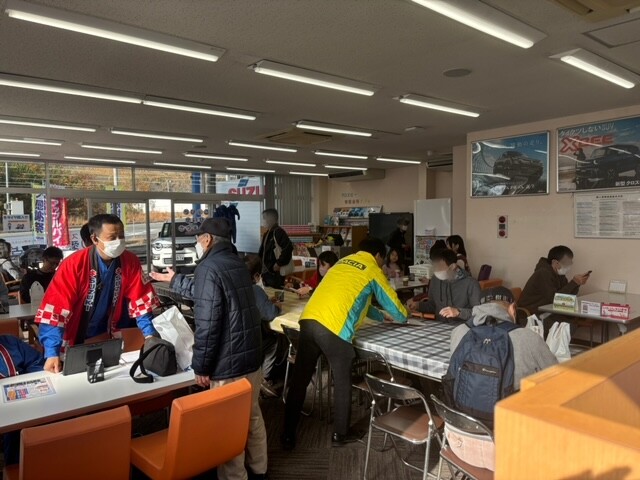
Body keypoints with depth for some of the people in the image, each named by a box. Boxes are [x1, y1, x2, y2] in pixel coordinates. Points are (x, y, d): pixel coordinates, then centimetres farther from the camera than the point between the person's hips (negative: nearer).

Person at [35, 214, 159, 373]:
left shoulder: (130, 262, -11)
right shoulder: (74, 264, -21)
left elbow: (141, 301, -7)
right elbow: (56, 310, -23)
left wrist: (150, 335, -14)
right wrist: (52, 353, -30)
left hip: (107, 339, 3)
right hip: (74, 342, -3)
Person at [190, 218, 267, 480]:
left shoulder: (208, 268, -16)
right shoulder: (238, 264, 11)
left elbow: (207, 323, -21)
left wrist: (201, 366, -12)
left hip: (228, 363, -9)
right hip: (252, 355, 9)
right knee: (252, 415, 22)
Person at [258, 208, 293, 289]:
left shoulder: (278, 232, -14)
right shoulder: (267, 233, 15)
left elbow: (288, 248, -25)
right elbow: (262, 251, 24)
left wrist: (279, 263, -20)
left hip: (275, 272, -9)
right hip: (267, 271, 9)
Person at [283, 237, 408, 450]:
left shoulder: (343, 262, 27)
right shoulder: (373, 271, 10)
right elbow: (399, 313, 17)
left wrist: (382, 316, 47)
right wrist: (400, 316, 41)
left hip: (308, 320, 6)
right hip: (333, 328, -6)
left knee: (300, 380, 14)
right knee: (342, 383, 14)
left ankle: (288, 435, 24)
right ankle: (341, 434, 29)